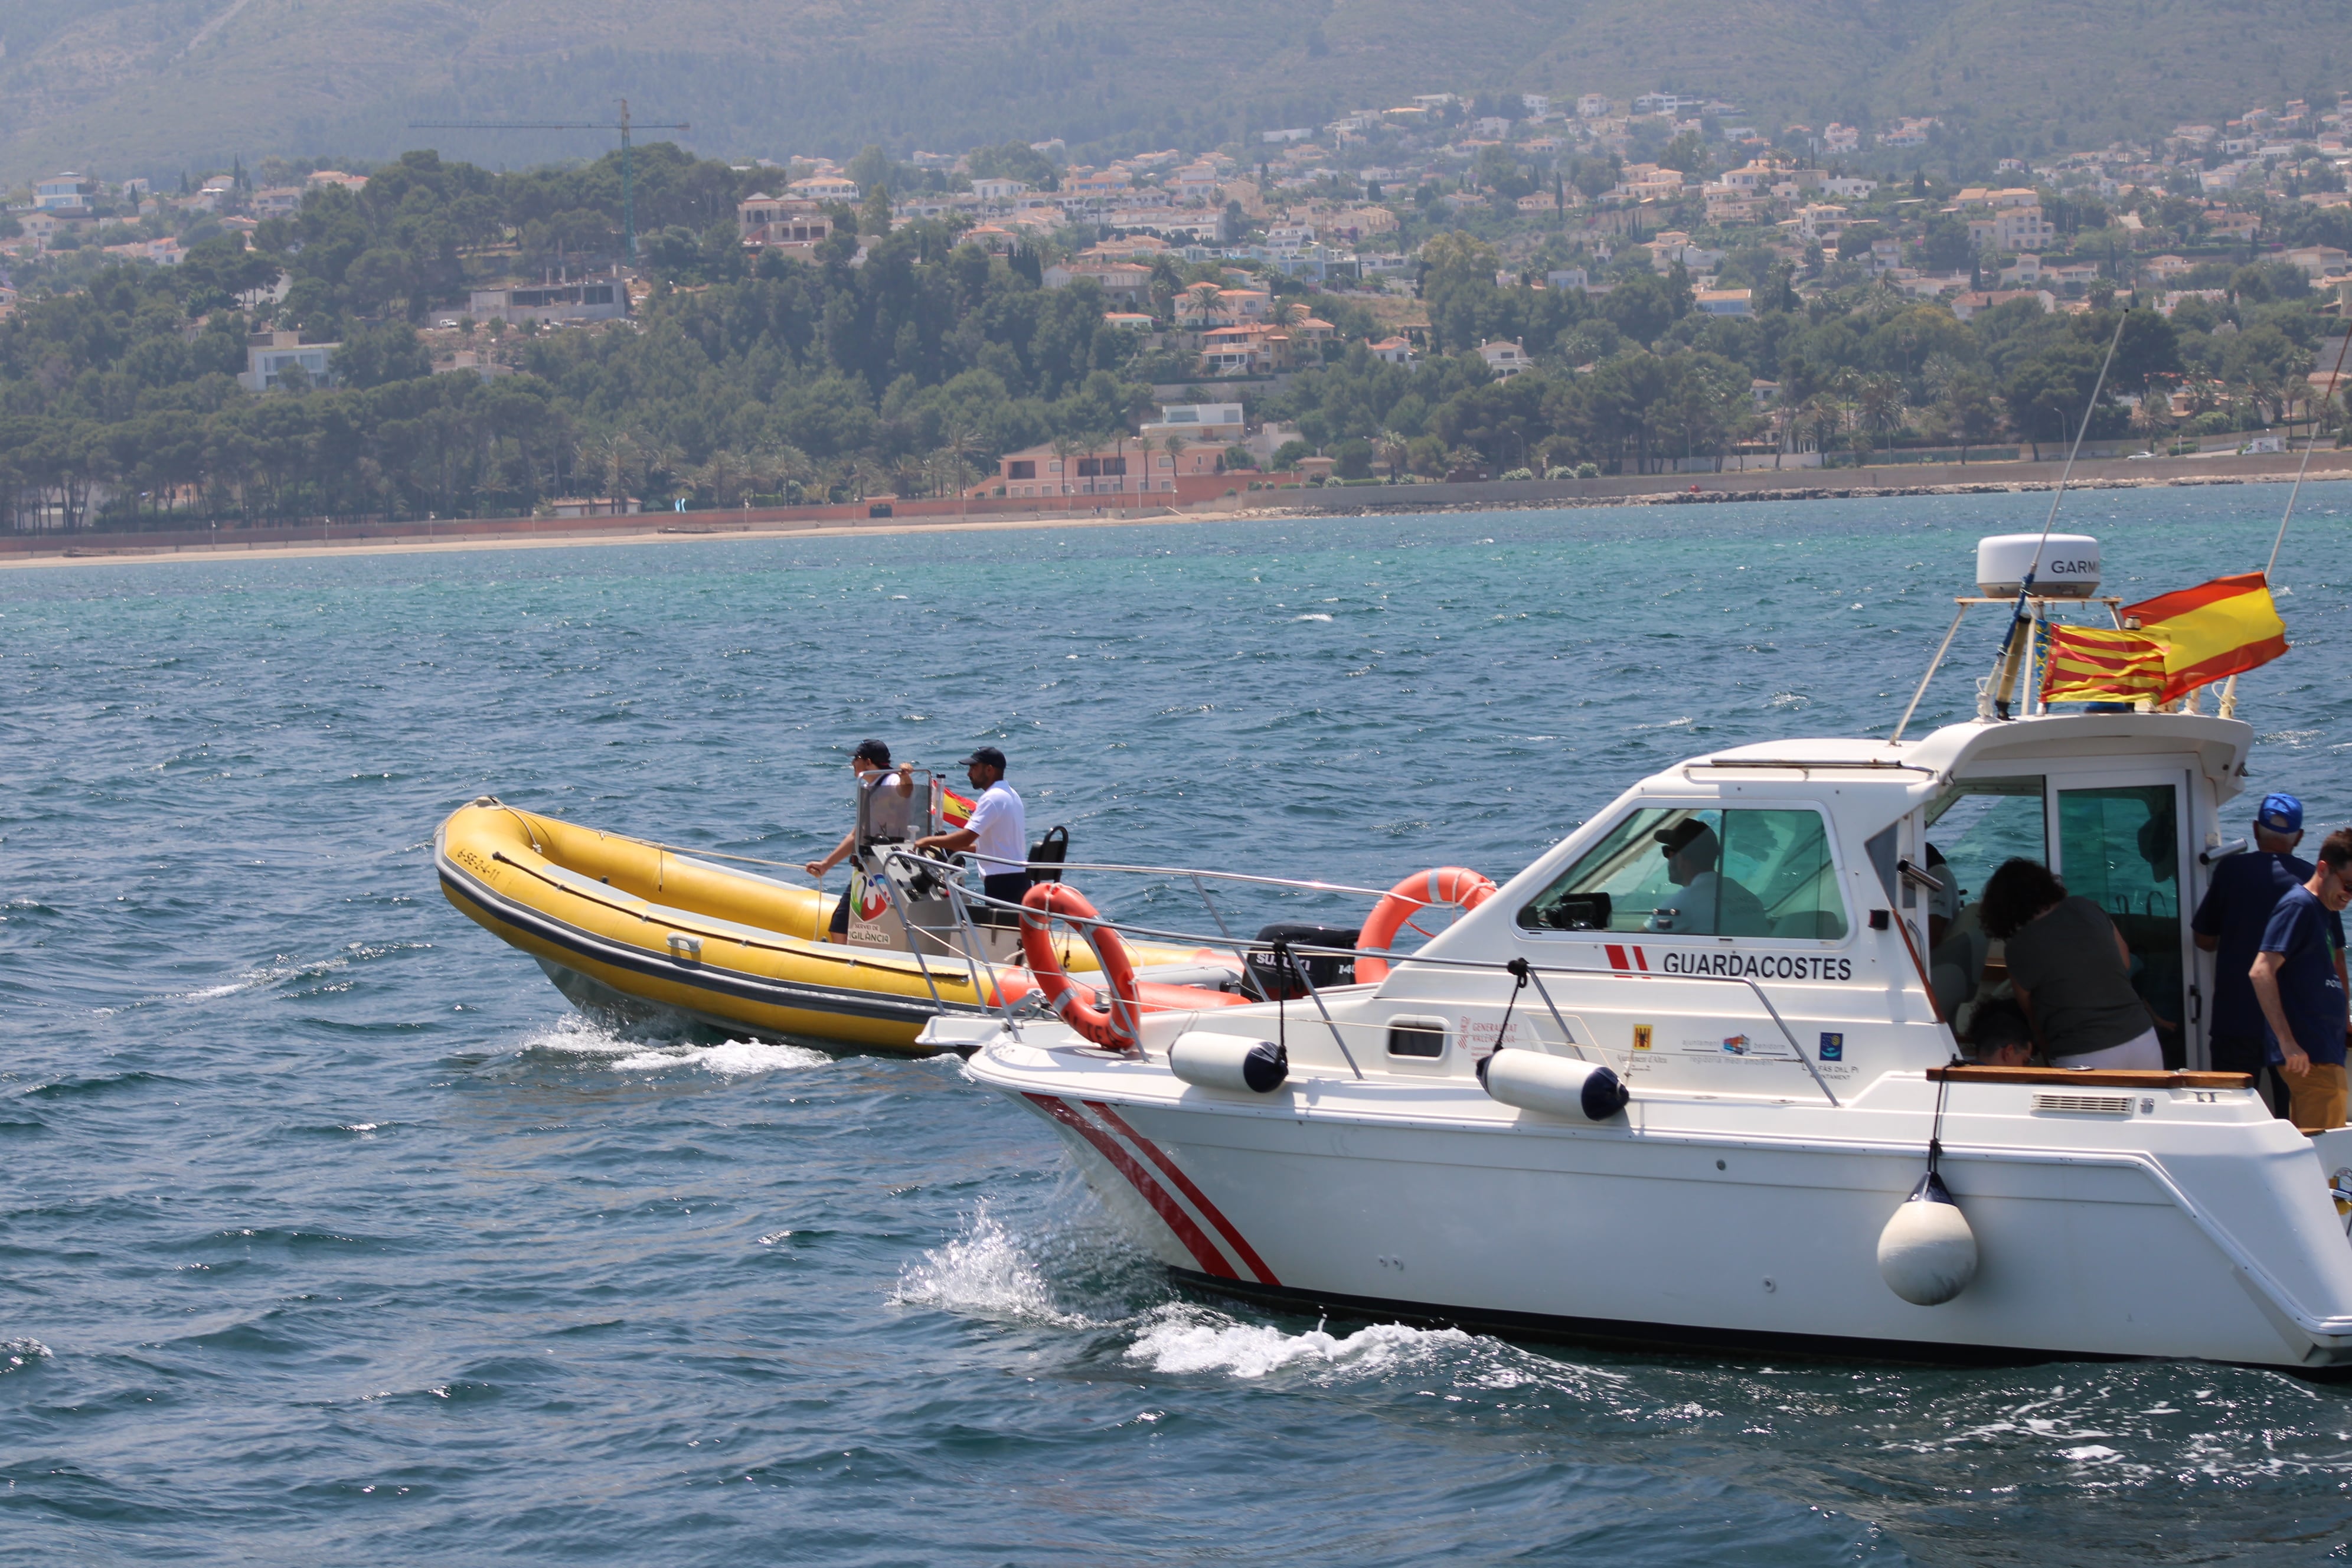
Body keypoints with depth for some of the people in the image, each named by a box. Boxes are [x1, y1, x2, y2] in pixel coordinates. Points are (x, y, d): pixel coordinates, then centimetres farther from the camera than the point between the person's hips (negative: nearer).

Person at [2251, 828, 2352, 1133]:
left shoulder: (2323, 911, 17)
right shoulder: (2299, 907, -11)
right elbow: (2262, 973, -19)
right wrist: (2288, 1042, -23)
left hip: (2326, 1055, 10)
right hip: (2311, 1058, -10)